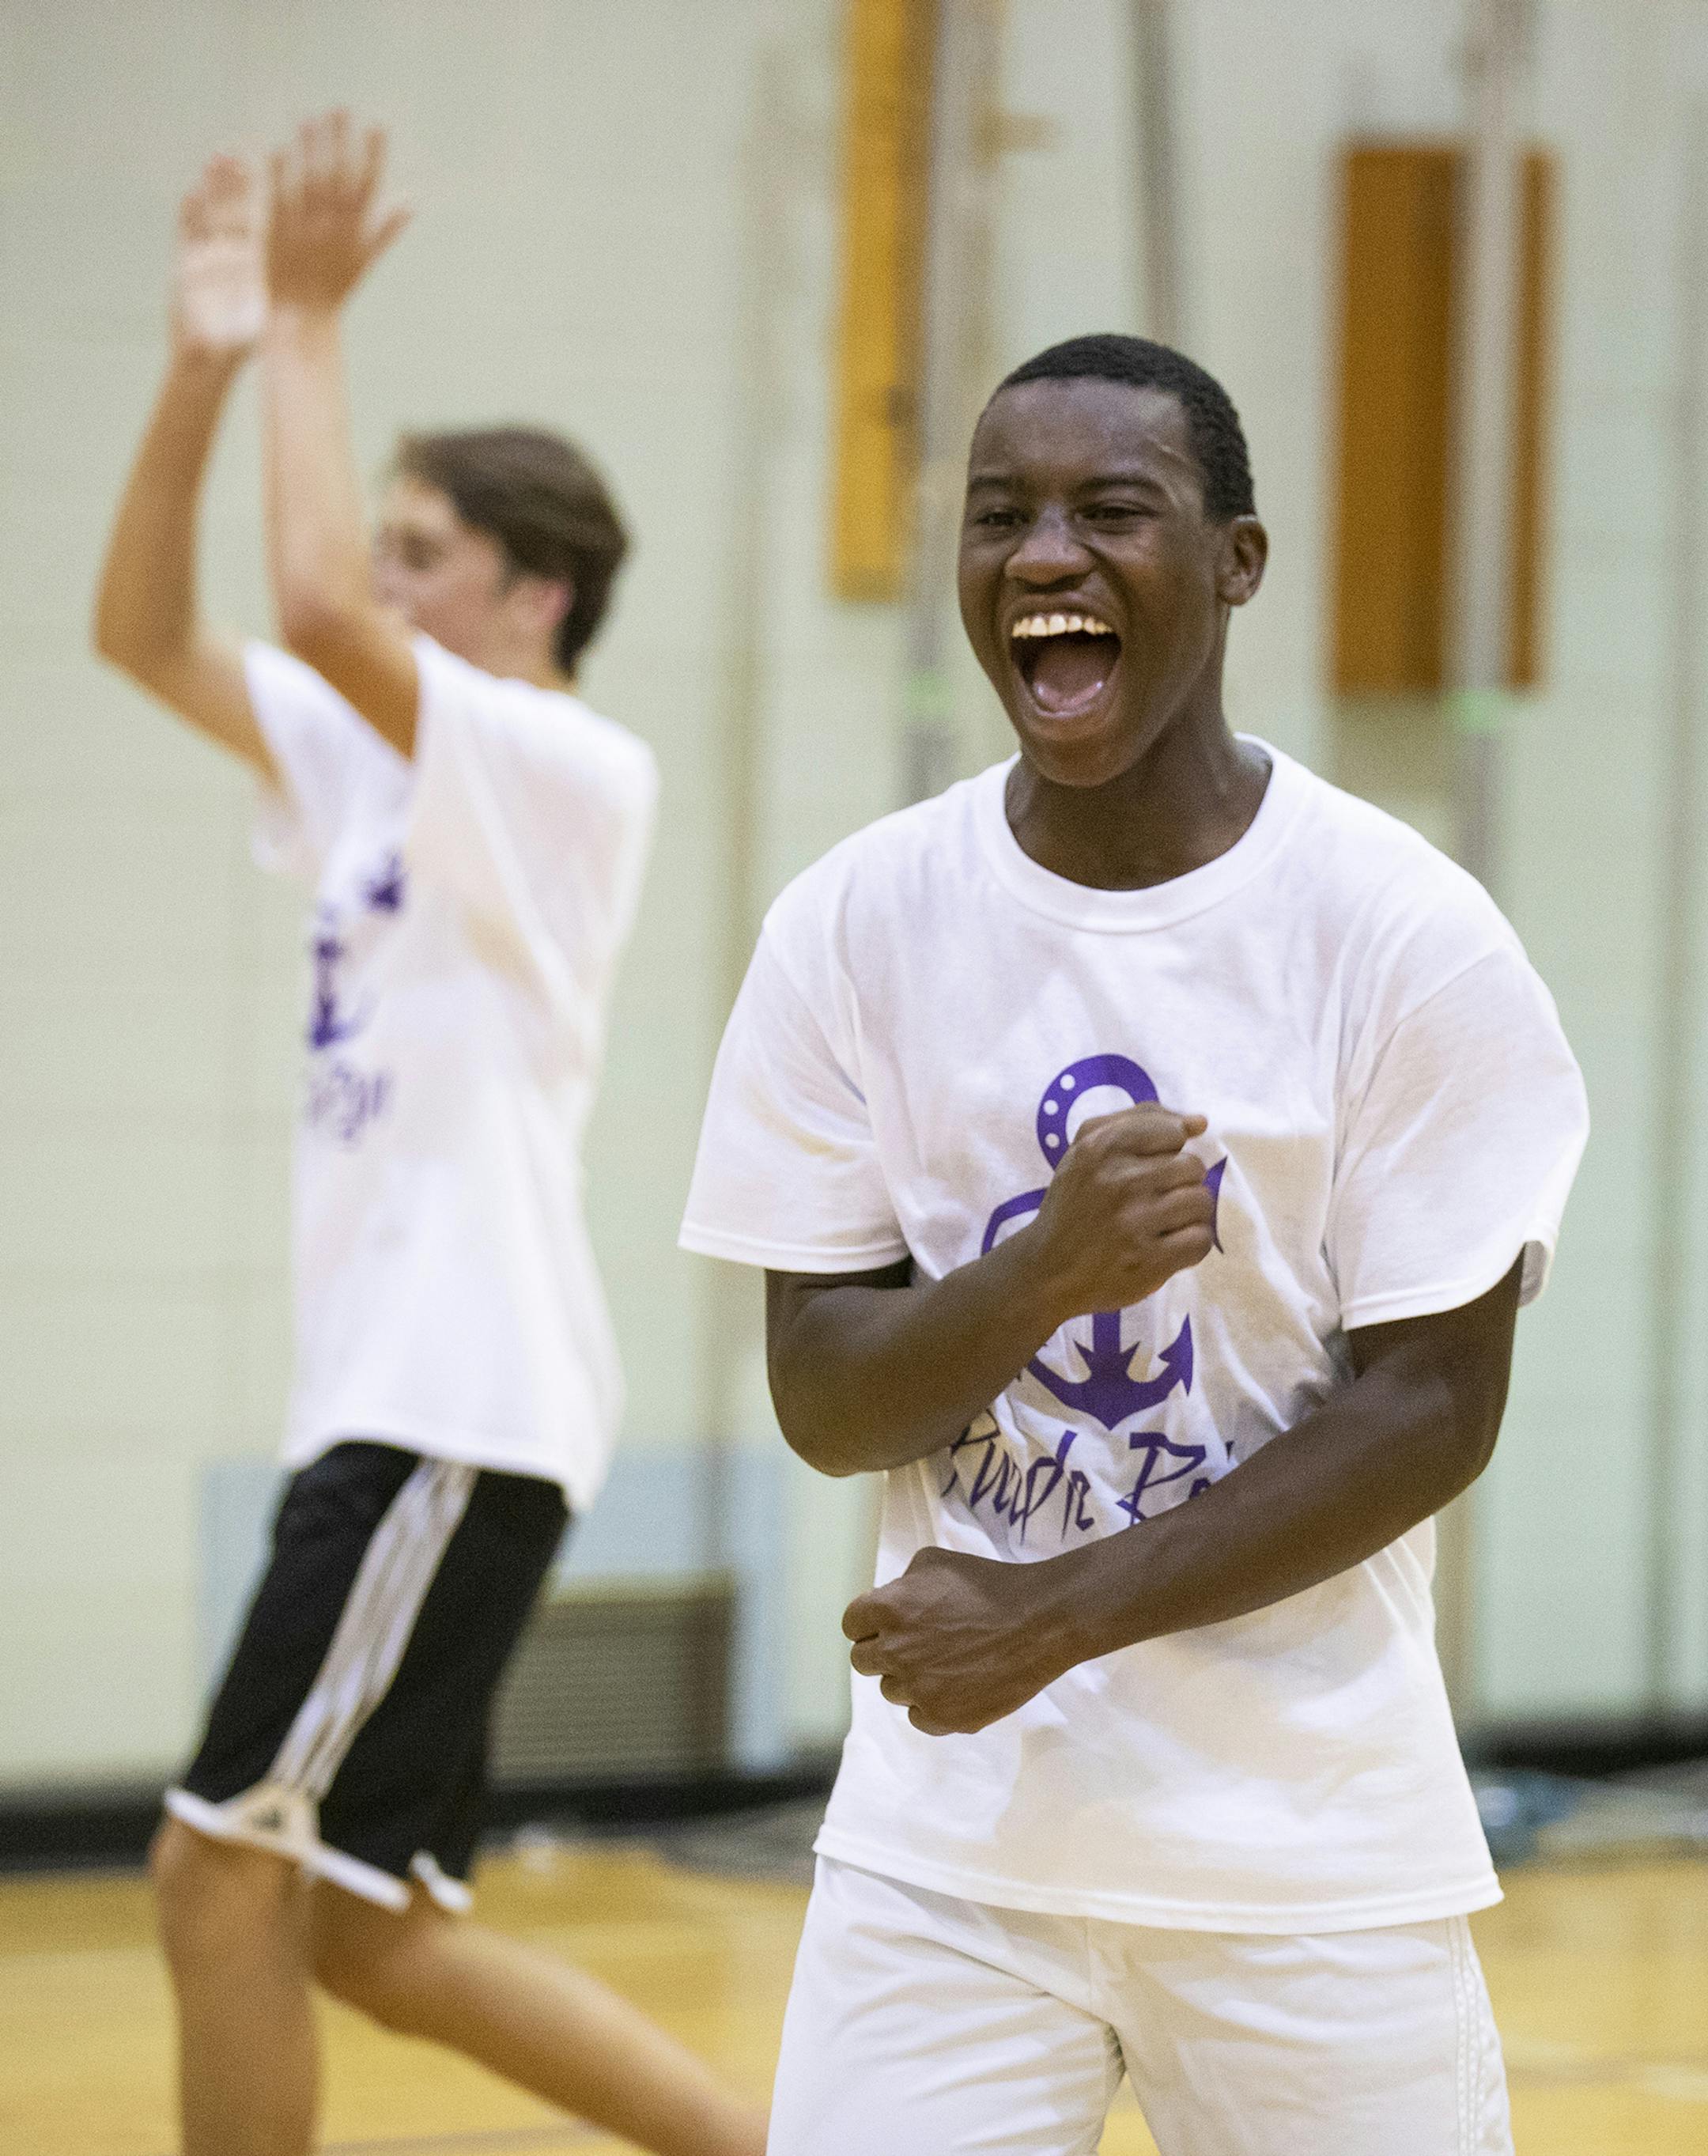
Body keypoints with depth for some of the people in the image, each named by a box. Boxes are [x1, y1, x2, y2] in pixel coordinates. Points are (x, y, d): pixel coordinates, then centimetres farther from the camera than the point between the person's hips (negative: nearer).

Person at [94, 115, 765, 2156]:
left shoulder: (570, 772, -10)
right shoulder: (382, 764, 15)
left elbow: (314, 607, -25)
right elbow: (143, 631, 13)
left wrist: (312, 325, -16)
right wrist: (209, 363, 2)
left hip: (460, 1421, -10)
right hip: (385, 1399, 10)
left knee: (226, 1880, -7)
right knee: (362, 1927, 11)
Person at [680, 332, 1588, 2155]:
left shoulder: (1403, 937, -8)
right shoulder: (855, 924, 0)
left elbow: (1432, 1408, -9)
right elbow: (821, 1402, -1)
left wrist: (1058, 1615, -15)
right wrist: (1044, 1273, -22)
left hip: (1312, 1849, -1)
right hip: (948, 1835, 2)